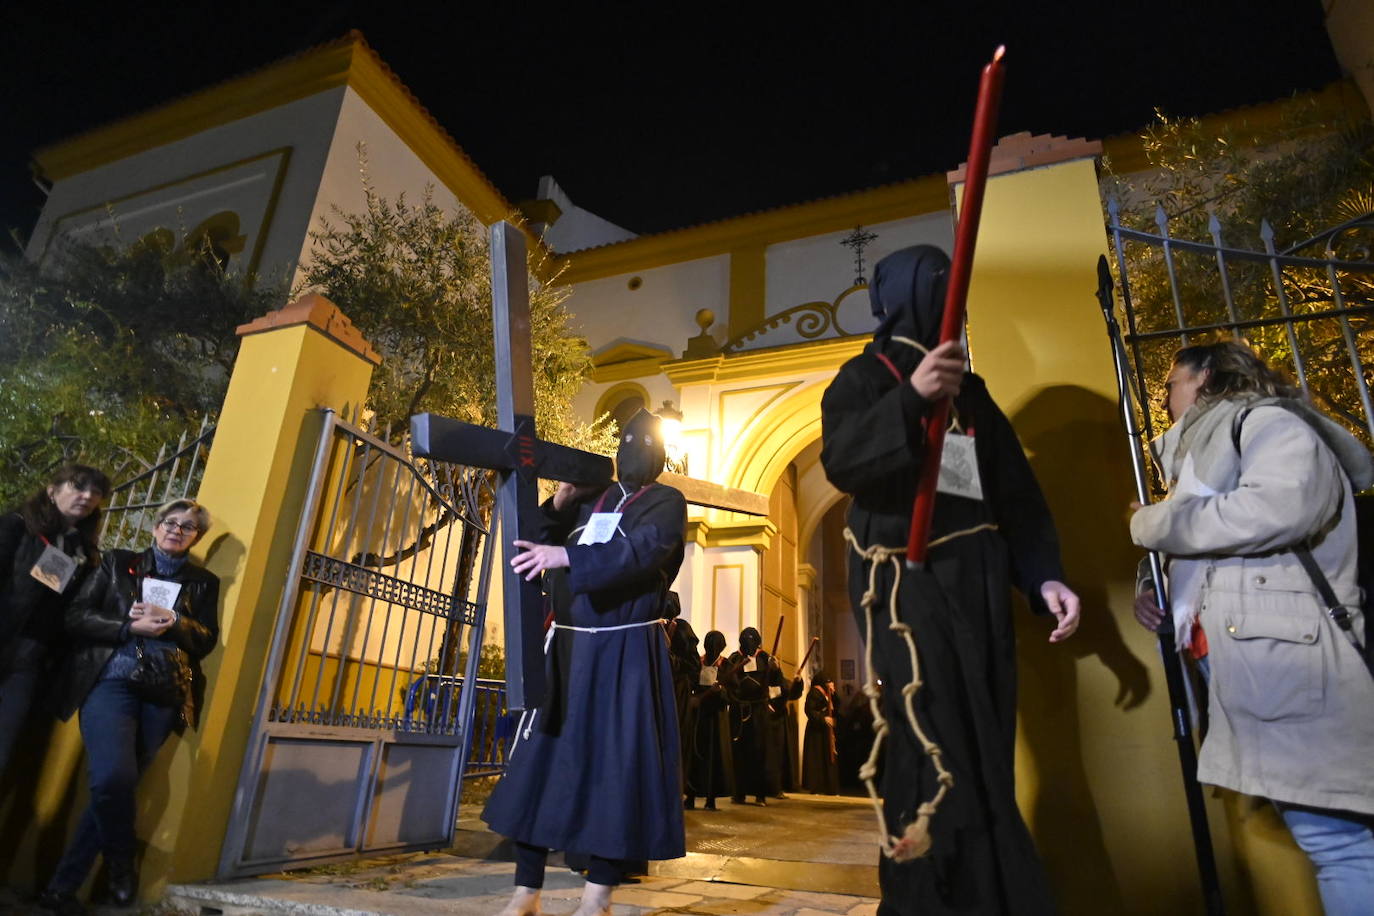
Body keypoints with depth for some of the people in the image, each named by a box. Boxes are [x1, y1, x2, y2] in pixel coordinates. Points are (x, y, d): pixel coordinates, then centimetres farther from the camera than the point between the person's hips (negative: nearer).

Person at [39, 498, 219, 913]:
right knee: (113, 778, -18)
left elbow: (207, 639, 6)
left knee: (116, 784, 2)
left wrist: (172, 622, -12)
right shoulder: (117, 562, 12)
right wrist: (130, 627, -11)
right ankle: (121, 866, 8)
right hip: (111, 683, -2)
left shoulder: (203, 581, 13)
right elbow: (76, 615, 4)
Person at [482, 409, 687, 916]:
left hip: (625, 651, -4)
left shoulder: (666, 503, 2)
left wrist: (566, 556, -32)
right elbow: (539, 545, 14)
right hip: (567, 645, 5)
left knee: (614, 764, -2)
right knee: (537, 759, 4)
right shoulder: (590, 495, 16)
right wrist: (558, 504, -3)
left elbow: (641, 552, -19)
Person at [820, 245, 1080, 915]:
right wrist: (911, 398, -32)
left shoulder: (969, 387, 19)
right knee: (940, 758, -10)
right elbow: (841, 462, -18)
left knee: (985, 756, 9)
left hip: (979, 585, 7)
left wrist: (1044, 577, 5)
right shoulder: (866, 376, 2)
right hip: (906, 584, -6)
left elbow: (1017, 490, 17)